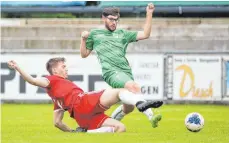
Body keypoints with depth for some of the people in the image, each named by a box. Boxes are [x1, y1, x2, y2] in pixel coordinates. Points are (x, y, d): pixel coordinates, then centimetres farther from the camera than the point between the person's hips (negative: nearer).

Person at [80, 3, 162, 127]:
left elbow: (145, 34, 15)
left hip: (126, 71, 5)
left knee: (128, 107, -2)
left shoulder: (122, 34, 24)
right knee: (134, 87, -32)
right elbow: (84, 54, 22)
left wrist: (149, 14, 9)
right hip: (111, 71, -5)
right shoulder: (94, 34, 20)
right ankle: (150, 116, -42)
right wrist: (83, 39, 5)